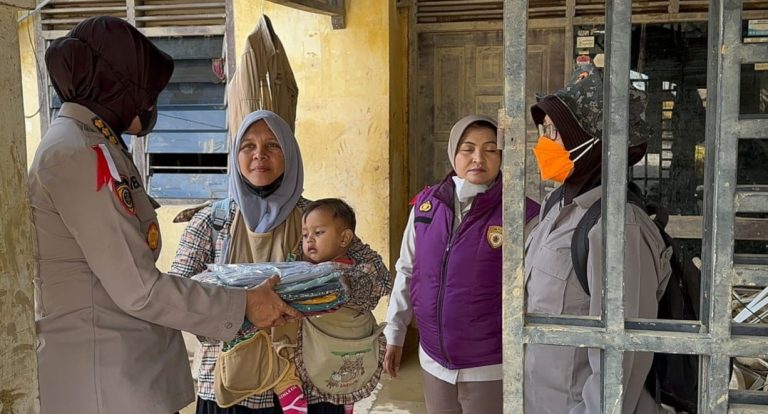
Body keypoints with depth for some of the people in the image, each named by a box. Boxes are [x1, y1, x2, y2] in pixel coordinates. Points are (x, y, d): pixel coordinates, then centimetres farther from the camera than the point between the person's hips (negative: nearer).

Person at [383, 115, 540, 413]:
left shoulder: (523, 214, -14)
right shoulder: (426, 205, -2)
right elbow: (407, 273, 8)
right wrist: (394, 334, 12)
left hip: (490, 368, -3)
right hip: (434, 361, 4)